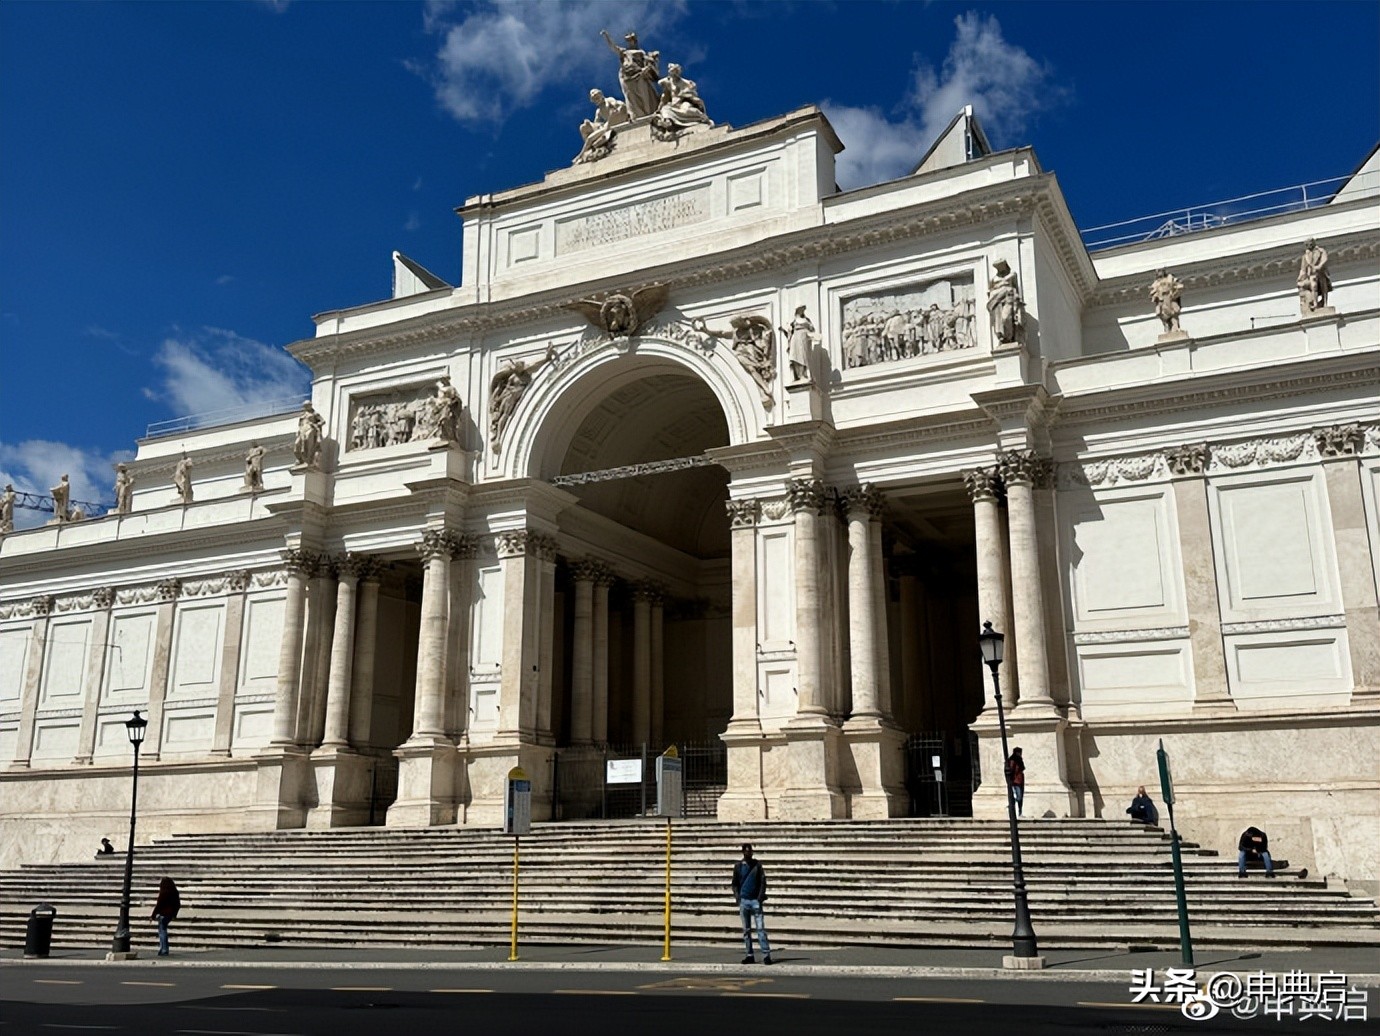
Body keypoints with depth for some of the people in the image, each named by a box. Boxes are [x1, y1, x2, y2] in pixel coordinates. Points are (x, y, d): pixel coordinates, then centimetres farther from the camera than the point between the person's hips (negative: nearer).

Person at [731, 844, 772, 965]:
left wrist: (760, 897, -8)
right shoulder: (738, 866, 8)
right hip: (743, 900, 1)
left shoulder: (757, 865, 7)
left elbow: (763, 882, 4)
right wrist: (737, 897, -2)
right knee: (746, 930, 4)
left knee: (761, 928, -8)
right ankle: (749, 956, 9)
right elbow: (735, 883, 11)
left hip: (756, 900, -1)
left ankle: (766, 955, -10)